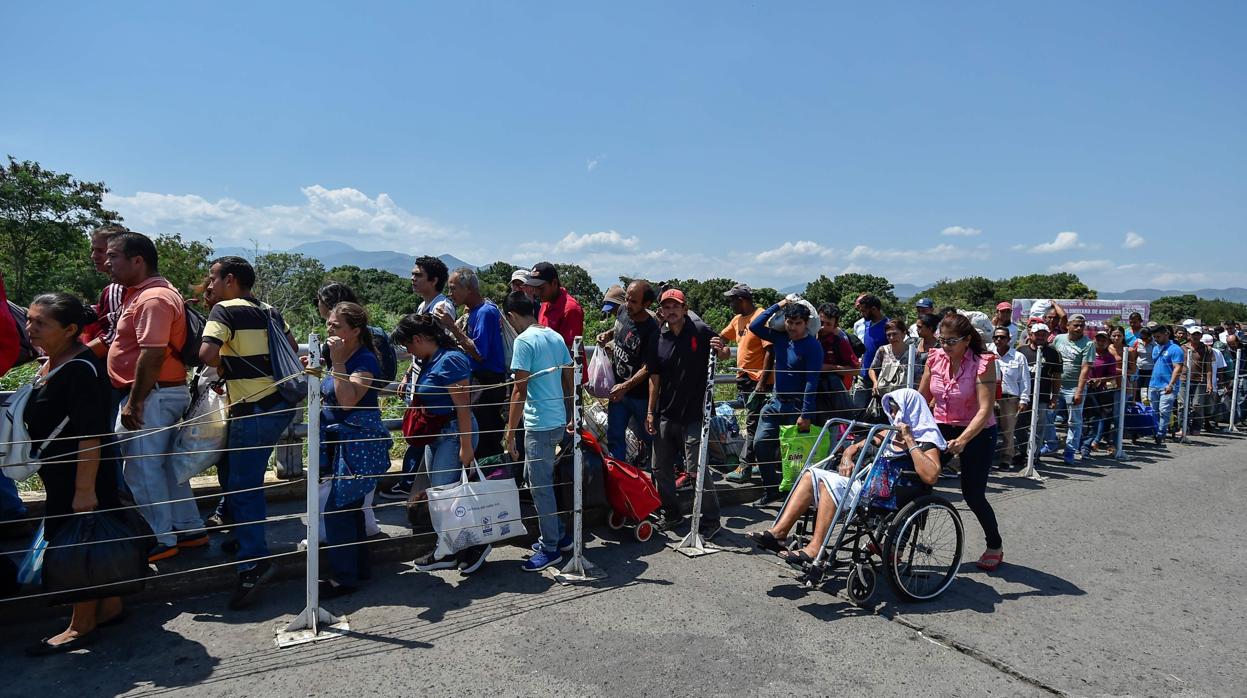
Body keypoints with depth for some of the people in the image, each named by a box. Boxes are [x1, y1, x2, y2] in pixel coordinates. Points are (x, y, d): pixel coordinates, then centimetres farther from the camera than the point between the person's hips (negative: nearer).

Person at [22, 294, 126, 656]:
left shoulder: (81, 369, -22)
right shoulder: (52, 365, 9)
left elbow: (90, 435, -25)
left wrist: (85, 489, -25)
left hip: (83, 477, -10)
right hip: (61, 478, 10)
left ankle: (82, 625, 15)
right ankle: (110, 607, 29)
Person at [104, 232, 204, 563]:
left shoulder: (153, 298, -18)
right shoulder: (145, 293, 16)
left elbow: (152, 355, -25)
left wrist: (134, 402, -22)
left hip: (151, 395, -10)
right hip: (166, 393, 10)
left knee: (142, 469, -1)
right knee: (165, 465, 16)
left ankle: (160, 540, 9)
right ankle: (188, 528, 25)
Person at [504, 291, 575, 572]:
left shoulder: (524, 341, -13)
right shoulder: (556, 336, 11)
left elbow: (520, 391, -15)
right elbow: (570, 381, 14)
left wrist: (510, 433, -10)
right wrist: (571, 418, 23)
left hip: (539, 424, -8)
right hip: (559, 421, 8)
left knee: (540, 486, 2)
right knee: (538, 479, 21)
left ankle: (550, 549, 12)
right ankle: (557, 535, 28)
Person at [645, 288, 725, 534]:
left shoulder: (700, 331, -6)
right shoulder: (658, 339, 5)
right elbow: (655, 377, 8)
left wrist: (719, 348, -16)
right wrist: (650, 412, 5)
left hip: (693, 415, -5)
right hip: (665, 415, 5)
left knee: (696, 468, -5)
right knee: (660, 467, 11)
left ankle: (711, 520, 10)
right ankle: (670, 514, 30)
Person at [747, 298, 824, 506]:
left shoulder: (813, 346, -13)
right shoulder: (779, 337, 4)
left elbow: (812, 382, -18)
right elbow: (754, 326, 2)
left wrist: (806, 415, -22)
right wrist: (777, 306, -1)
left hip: (796, 405, -6)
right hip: (775, 401, 6)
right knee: (760, 443, 0)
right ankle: (770, 490, 12)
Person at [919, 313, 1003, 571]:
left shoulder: (982, 363, -20)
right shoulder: (935, 358, -6)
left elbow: (985, 410, -27)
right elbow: (922, 398, 3)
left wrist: (962, 440, -38)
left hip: (977, 433, -4)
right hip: (942, 429, 4)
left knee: (973, 494, 1)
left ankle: (995, 545, 27)